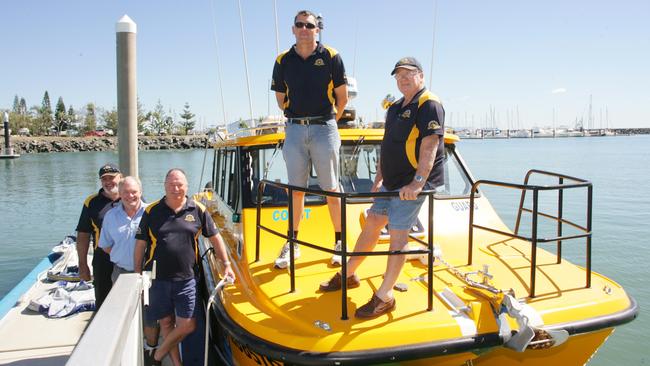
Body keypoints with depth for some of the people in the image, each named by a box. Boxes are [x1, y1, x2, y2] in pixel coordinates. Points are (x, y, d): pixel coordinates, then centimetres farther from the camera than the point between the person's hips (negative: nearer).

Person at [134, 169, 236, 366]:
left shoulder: (198, 210, -1)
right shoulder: (152, 211, -1)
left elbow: (215, 237, 8)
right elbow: (140, 244, 3)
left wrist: (226, 264, 8)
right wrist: (137, 274, 4)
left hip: (186, 280, 0)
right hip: (157, 280, 0)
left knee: (187, 325, 1)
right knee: (166, 323, 10)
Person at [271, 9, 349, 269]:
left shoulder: (331, 57, 0)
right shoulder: (283, 61, 7)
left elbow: (342, 96, 6)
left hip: (324, 129, -2)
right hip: (294, 130, 2)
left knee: (331, 190, 2)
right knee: (296, 189, 7)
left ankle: (340, 243, 13)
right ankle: (293, 244, 16)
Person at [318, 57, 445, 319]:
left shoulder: (429, 104, -11)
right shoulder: (395, 108, 17)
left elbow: (430, 146, -22)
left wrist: (417, 182, -30)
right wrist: (379, 178, 17)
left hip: (414, 184, -9)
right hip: (391, 183, 9)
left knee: (398, 234, -9)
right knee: (371, 224, 14)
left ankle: (384, 297, -2)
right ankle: (348, 275, 29)